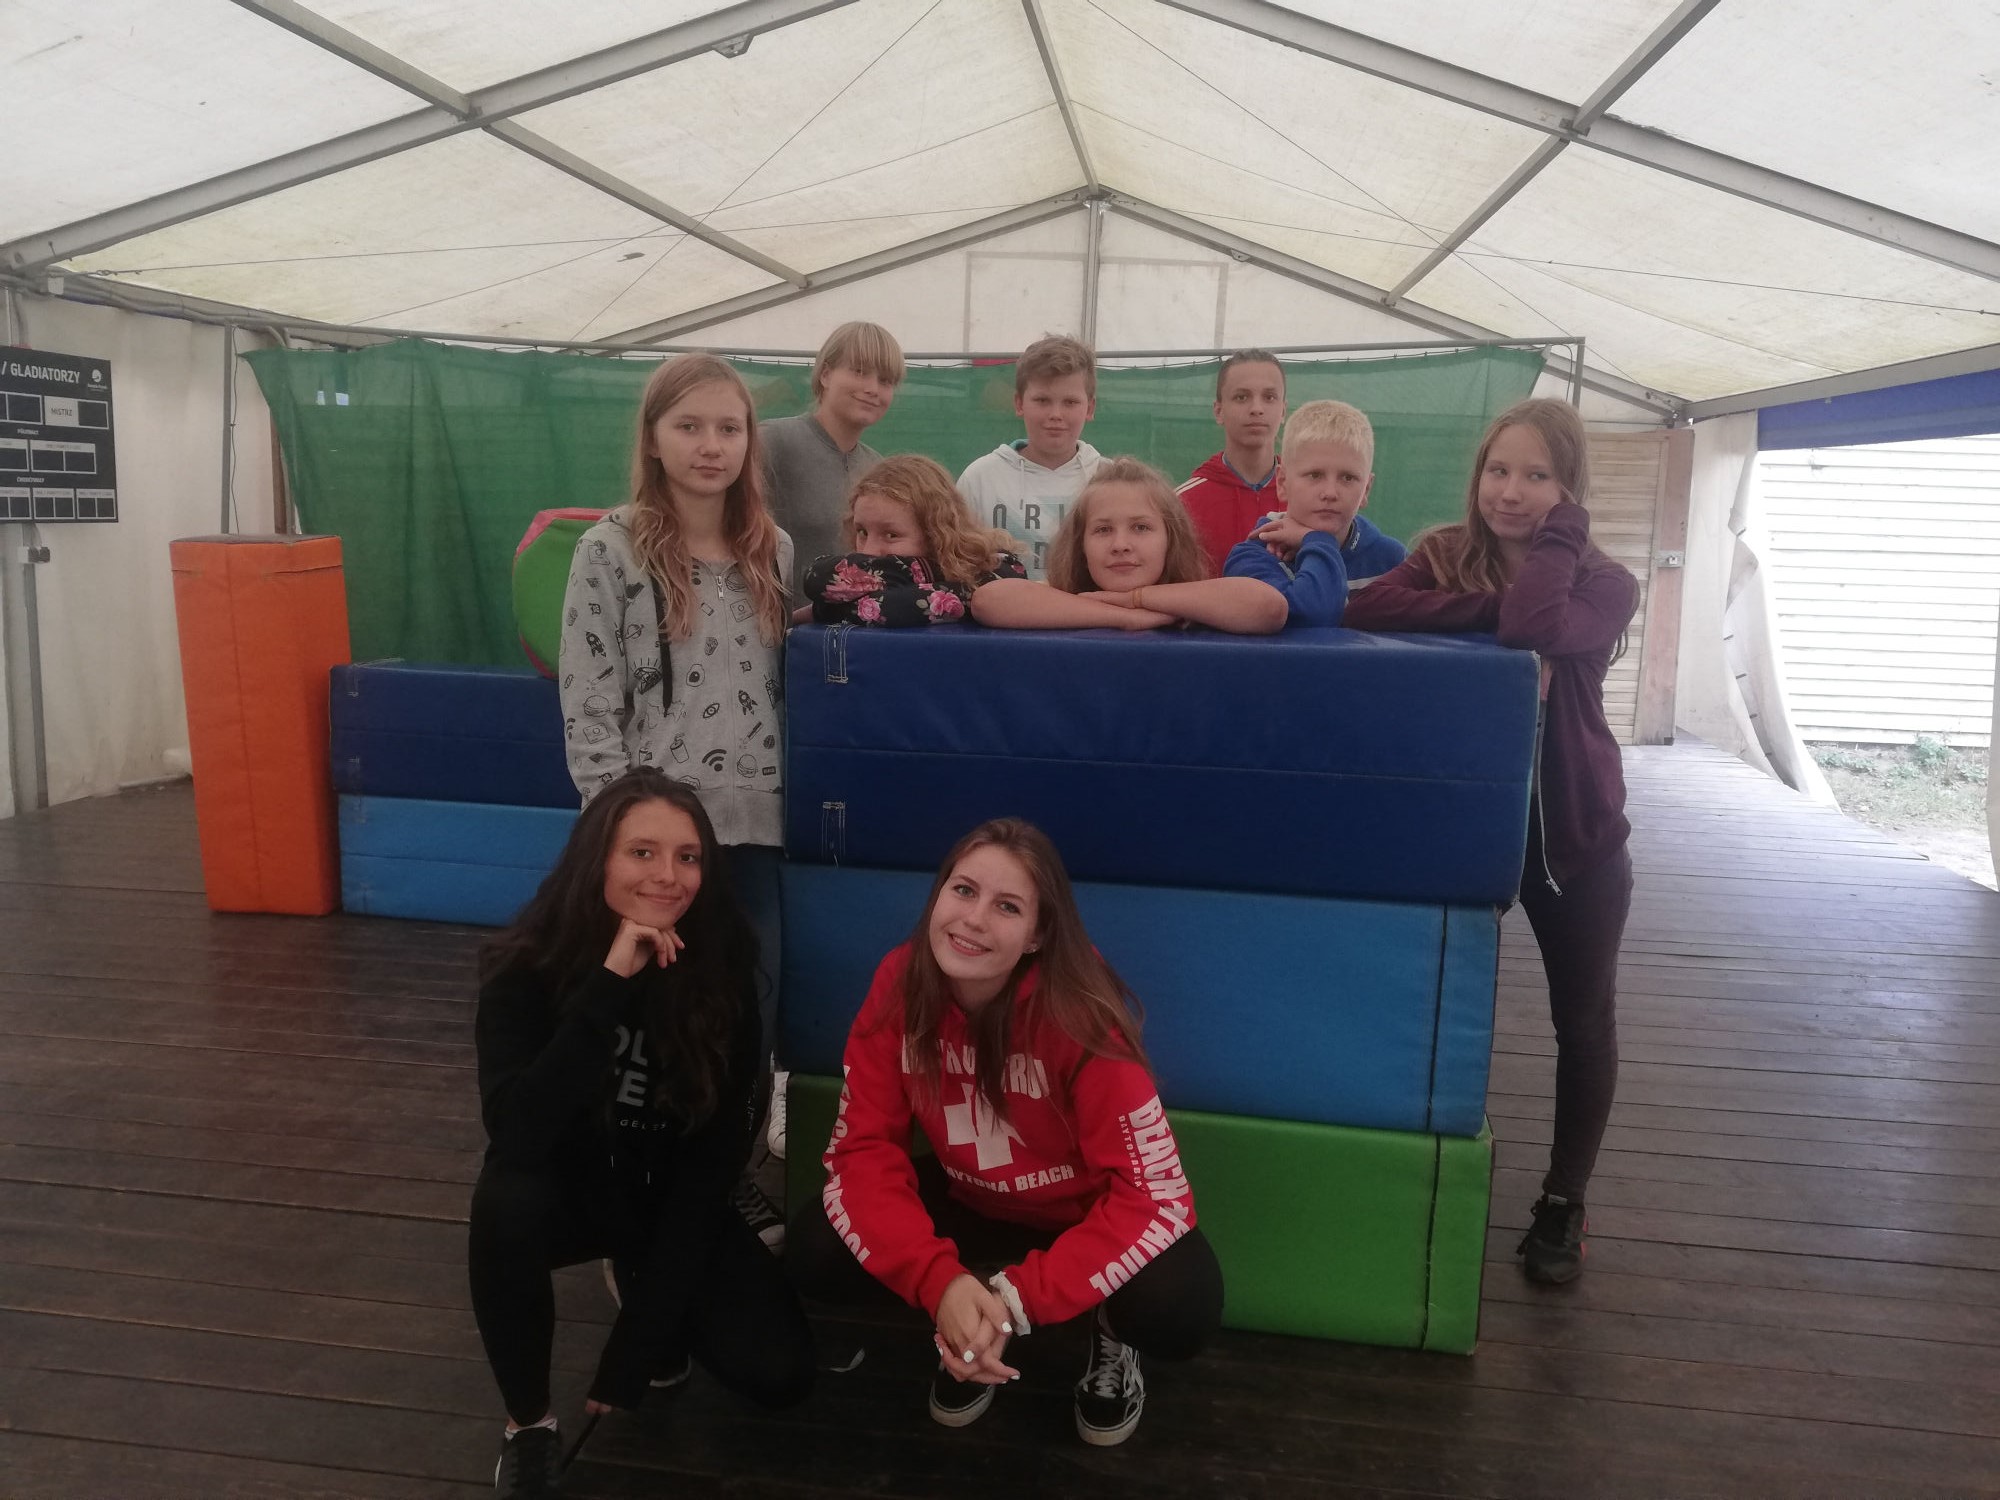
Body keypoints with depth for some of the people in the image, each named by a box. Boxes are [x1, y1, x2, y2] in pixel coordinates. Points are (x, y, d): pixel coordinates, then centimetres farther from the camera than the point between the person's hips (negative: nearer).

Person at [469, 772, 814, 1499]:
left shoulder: (722, 968, -18)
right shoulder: (527, 966, -22)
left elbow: (717, 1151, -16)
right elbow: (516, 1133, -36)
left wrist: (637, 1345, -19)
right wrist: (610, 982, -43)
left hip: (672, 1199, 1)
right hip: (571, 1189, -1)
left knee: (778, 1371, -15)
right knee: (506, 1202, -36)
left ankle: (637, 1291, 15)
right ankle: (529, 1425, -10)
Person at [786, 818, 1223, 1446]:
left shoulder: (1079, 1014, -31)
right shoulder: (901, 983, -21)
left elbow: (1153, 1194, -29)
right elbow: (865, 1145, -17)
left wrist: (1017, 1299, -34)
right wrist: (940, 1283, -33)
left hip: (1087, 1215, -3)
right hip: (970, 1201, 3)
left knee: (1179, 1310, -33)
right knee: (814, 1254, -19)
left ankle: (1111, 1336, 6)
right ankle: (971, 1324, 10)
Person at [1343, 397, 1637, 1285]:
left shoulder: (1604, 584, -7)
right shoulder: (1443, 555, -2)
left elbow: (1536, 624, -31)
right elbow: (1366, 609, -25)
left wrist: (1558, 535, -16)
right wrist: (1503, 608, -28)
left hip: (1574, 831, 0)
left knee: (1583, 1019, 12)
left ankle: (1564, 1201, 32)